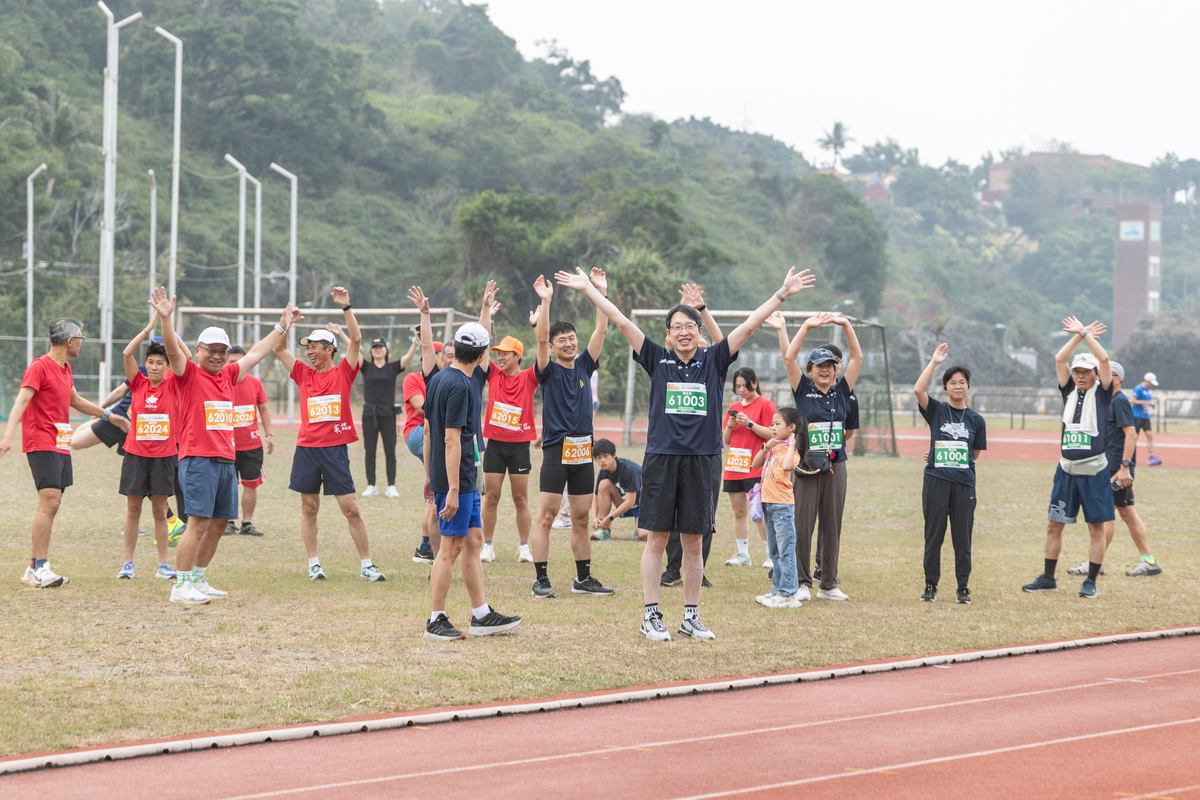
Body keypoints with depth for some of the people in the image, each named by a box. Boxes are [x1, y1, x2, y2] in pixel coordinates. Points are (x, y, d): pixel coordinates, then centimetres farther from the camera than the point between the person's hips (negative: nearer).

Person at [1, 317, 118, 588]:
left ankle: (33, 569, 12)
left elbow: (75, 400, 33)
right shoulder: (39, 367, -11)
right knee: (49, 503, -16)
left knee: (51, 506, 8)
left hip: (61, 445, 9)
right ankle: (41, 568, -18)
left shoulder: (65, 368, 17)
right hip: (42, 444, -9)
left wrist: (108, 416, 43)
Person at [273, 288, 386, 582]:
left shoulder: (343, 373, 2)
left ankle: (366, 565, 2)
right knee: (309, 508, 6)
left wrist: (346, 308, -16)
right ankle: (314, 563, 15)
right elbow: (279, 349, 5)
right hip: (307, 448, 3)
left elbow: (356, 339, -8)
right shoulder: (304, 374, 9)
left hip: (336, 448, -3)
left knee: (351, 509, -3)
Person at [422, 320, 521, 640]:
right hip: (457, 479, -10)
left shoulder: (438, 379, 10)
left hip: (465, 481, 10)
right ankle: (436, 620, 2)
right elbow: (452, 439, -21)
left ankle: (481, 615, 18)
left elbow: (428, 428, 16)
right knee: (451, 548, -4)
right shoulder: (460, 386, -18)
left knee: (473, 541, 13)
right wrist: (452, 490, -21)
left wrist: (429, 475, 23)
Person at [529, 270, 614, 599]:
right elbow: (541, 338, -15)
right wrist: (545, 301, -24)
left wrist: (601, 293, 0)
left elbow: (601, 330, 7)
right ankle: (541, 579, -3)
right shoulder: (548, 371, 0)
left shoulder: (584, 366, 12)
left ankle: (583, 578, 15)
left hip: (583, 451, 5)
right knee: (546, 516, -5)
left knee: (581, 519, 10)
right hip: (556, 449, -5)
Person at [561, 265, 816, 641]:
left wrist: (782, 293, 2)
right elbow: (622, 323, 3)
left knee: (694, 544, 7)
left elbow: (749, 326, 5)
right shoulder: (658, 360, 4)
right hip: (661, 459, -1)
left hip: (700, 462, 1)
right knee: (656, 540, 1)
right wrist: (588, 288, 2)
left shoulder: (713, 361, 7)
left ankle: (691, 617, 15)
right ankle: (651, 617, 6)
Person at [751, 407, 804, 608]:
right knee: (774, 552, 15)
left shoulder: (791, 451, -11)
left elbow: (787, 466, -33)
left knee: (786, 550, -7)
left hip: (783, 505, -9)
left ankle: (788, 594, -7)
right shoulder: (773, 447, 13)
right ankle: (777, 590, 23)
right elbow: (755, 464, 12)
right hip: (769, 504, 9)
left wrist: (791, 445, -21)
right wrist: (766, 448, -1)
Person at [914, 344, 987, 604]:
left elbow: (975, 454, 14)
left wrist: (953, 461, 7)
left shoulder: (976, 419, 8)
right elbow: (918, 390, -14)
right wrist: (934, 361, -13)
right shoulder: (936, 410, 4)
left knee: (962, 538, 3)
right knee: (934, 535, 3)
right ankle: (930, 586, 12)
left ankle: (963, 588, 11)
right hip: (936, 481, -1)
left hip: (964, 482, 1)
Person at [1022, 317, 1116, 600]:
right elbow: (1059, 359, 2)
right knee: (1053, 524, 7)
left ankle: (1091, 582, 6)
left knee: (1097, 527, -1)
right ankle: (1048, 579, 16)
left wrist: (1085, 334, -6)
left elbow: (1104, 359, -13)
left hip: (1094, 471, -4)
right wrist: (1078, 335, 0)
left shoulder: (1102, 394, -1)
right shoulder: (1069, 391, 10)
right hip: (1067, 469, 4)